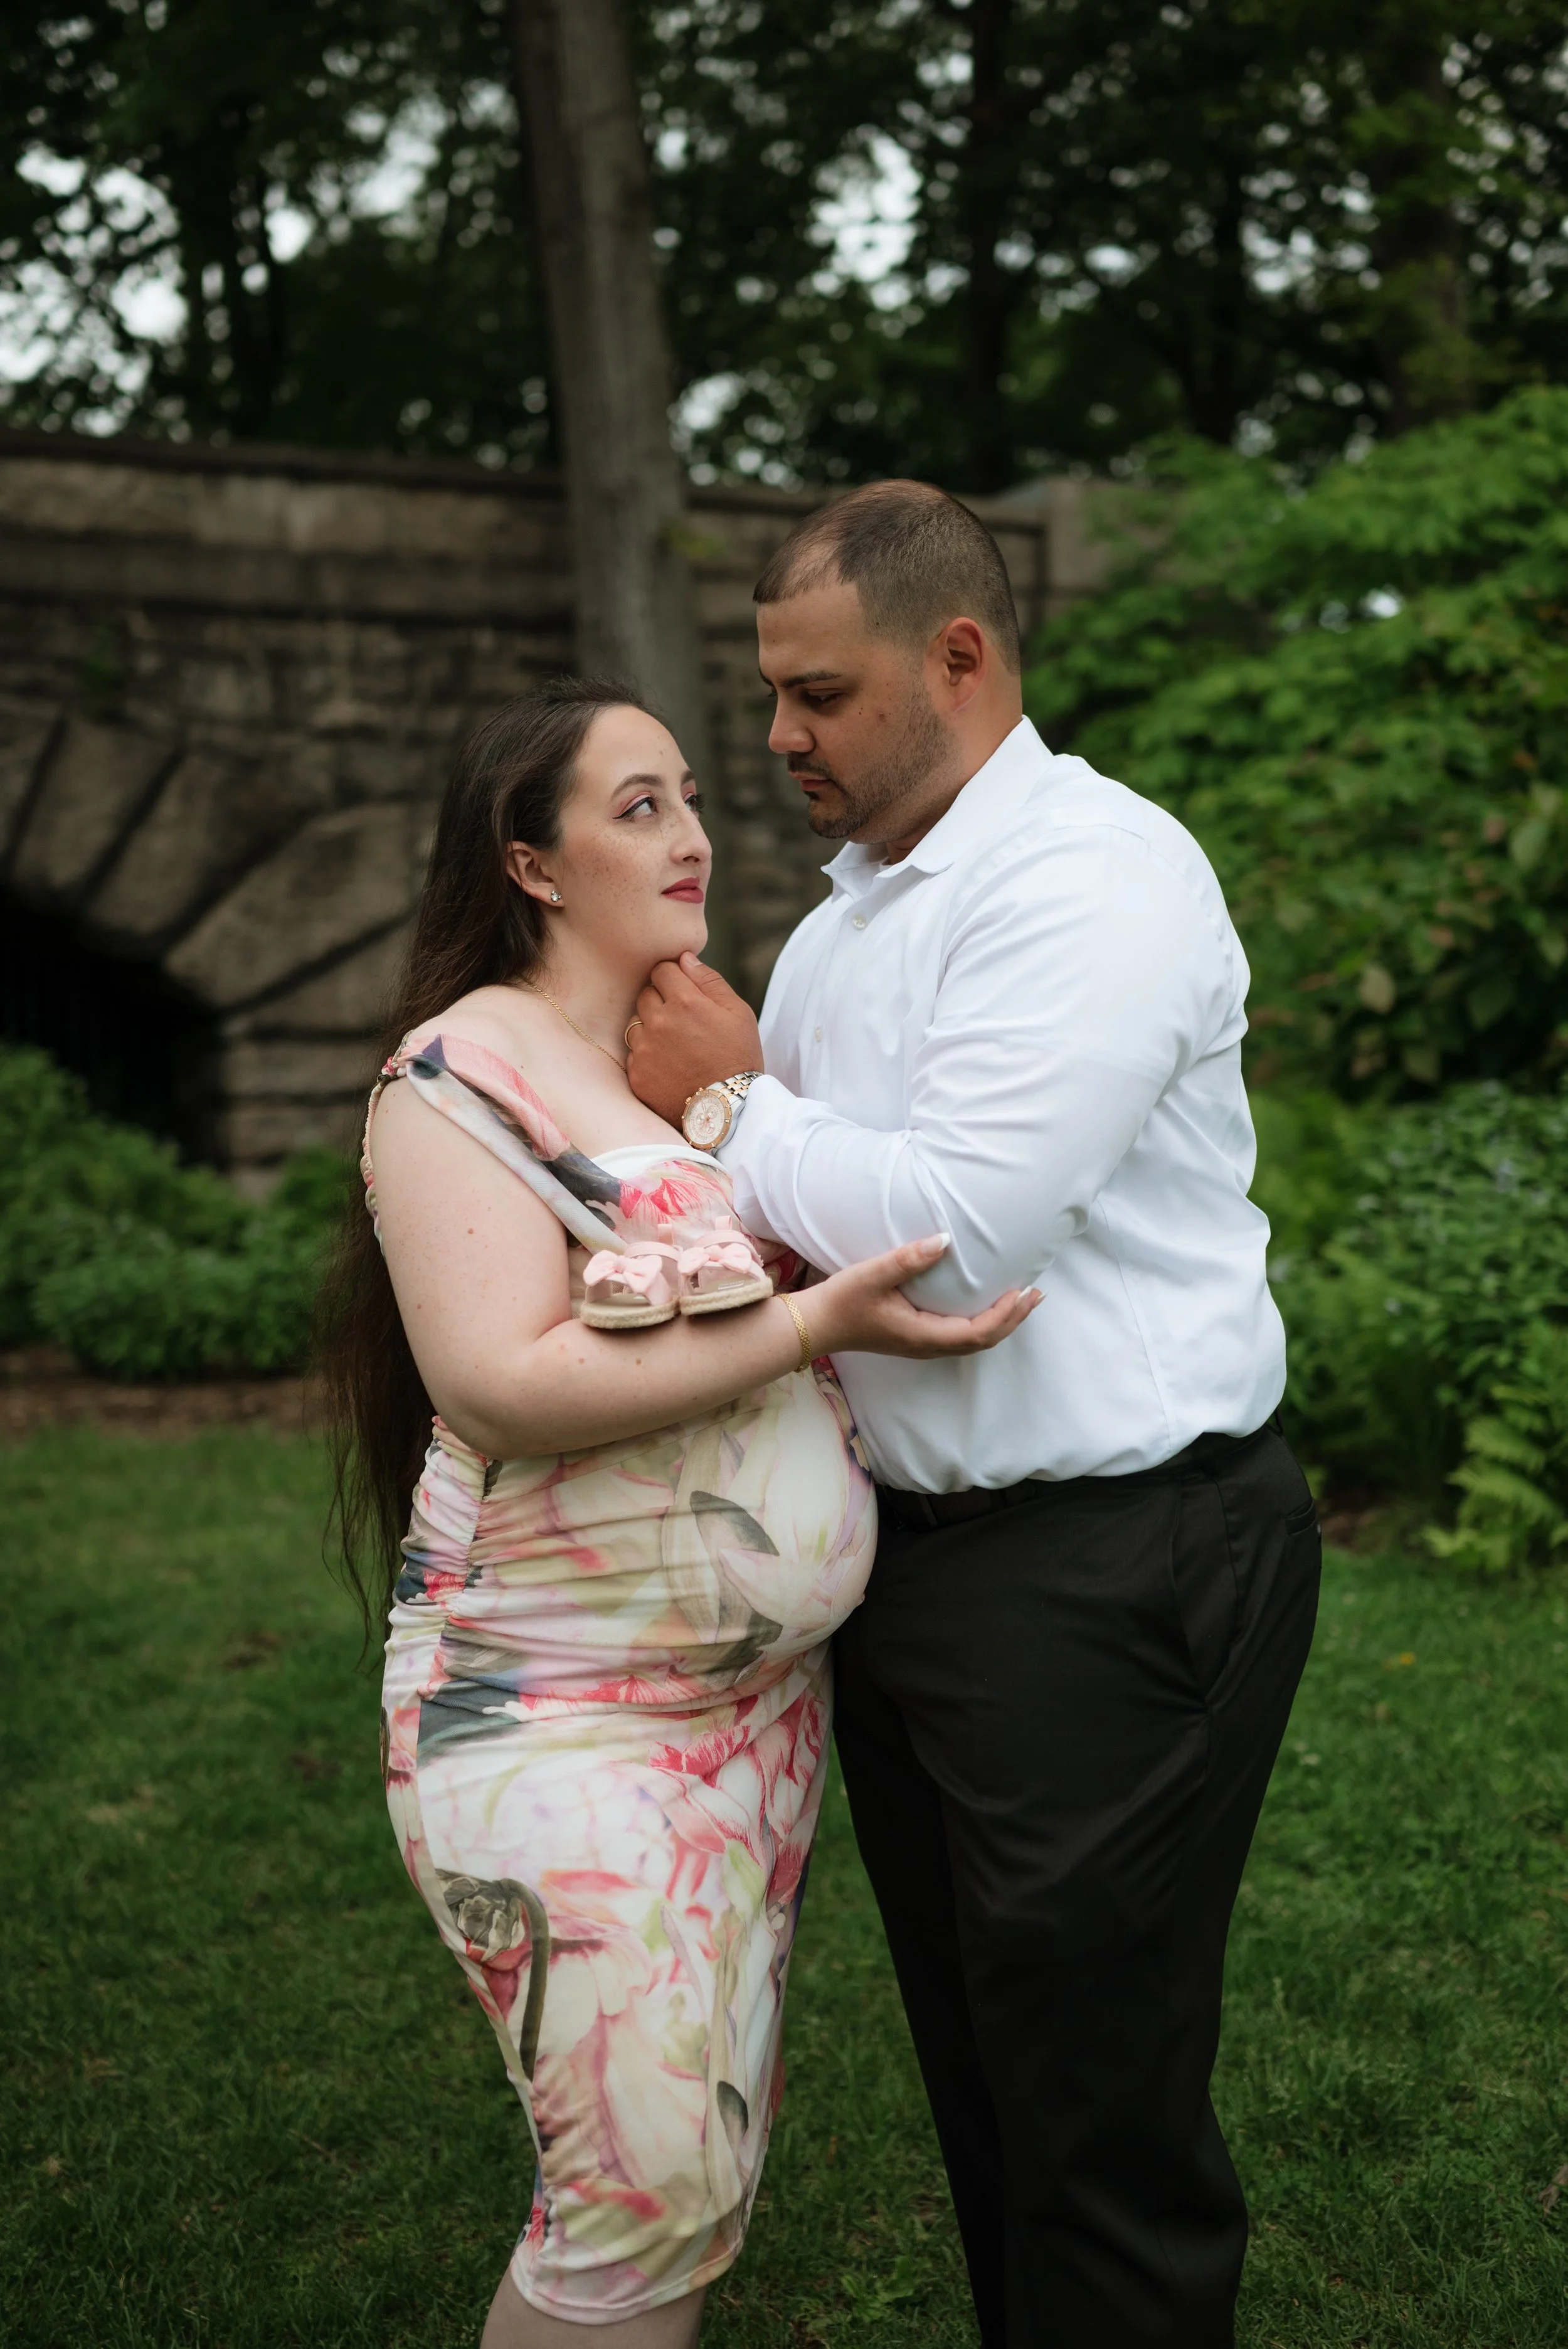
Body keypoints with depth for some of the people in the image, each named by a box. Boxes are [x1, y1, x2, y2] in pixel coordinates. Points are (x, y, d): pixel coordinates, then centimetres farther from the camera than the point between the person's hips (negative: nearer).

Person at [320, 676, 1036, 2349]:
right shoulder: (467, 1069, -12)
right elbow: (502, 1382, -22)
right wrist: (813, 1322, -23)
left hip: (764, 1693, 8)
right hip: (564, 1721, -8)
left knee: (718, 2143, 16)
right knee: (643, 2196, -4)